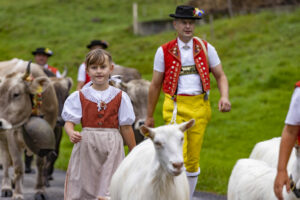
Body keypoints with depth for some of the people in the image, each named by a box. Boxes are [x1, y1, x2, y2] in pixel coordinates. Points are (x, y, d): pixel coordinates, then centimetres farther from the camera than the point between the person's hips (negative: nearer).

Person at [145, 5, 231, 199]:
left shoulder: (206, 48, 7)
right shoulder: (164, 51, 3)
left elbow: (220, 76, 9)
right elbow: (155, 85, 9)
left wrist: (225, 97, -12)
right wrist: (149, 116, 12)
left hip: (200, 107, 2)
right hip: (176, 107, -2)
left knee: (194, 160, 7)